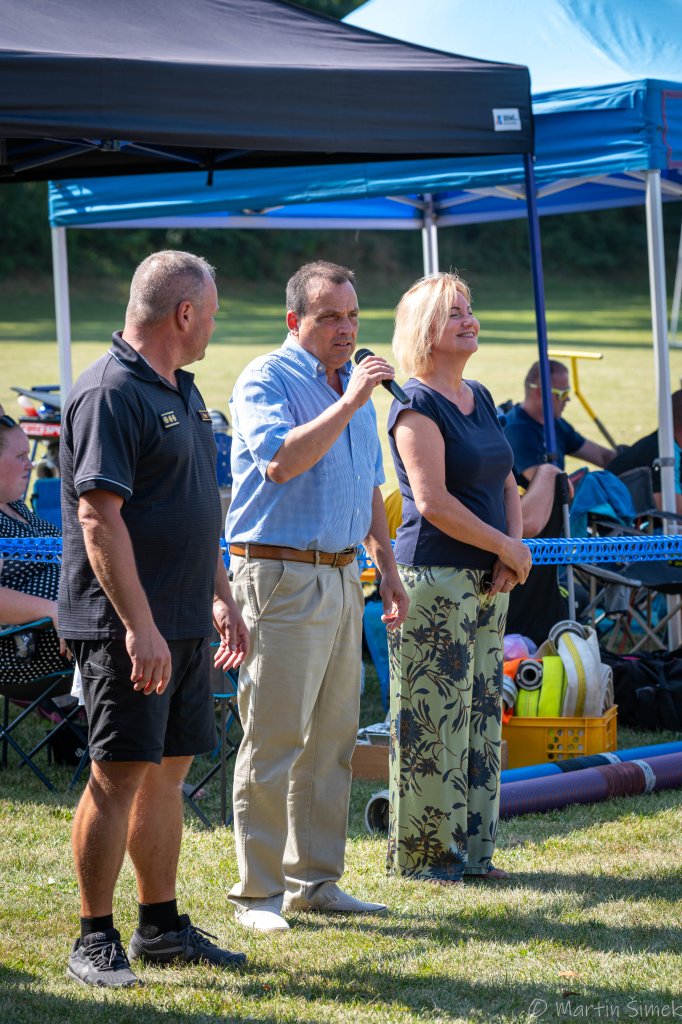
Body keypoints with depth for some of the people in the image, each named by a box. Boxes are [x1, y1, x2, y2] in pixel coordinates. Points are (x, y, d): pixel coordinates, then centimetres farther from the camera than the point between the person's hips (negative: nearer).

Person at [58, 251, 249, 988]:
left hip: (183, 623, 9)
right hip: (127, 627, -9)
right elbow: (99, 518, -21)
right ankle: (94, 942, -1)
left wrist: (221, 596, 24)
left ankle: (161, 926, 22)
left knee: (167, 770, 13)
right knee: (119, 775, -7)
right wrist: (139, 626, -25)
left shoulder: (180, 390, 16)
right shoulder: (109, 394, -15)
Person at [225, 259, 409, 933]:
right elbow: (280, 461, -25)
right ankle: (257, 893, -4)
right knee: (274, 739, -8)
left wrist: (387, 568, 22)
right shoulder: (267, 380, -8)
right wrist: (347, 403, -24)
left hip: (341, 576, 8)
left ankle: (315, 879, 17)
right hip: (280, 575, -8)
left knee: (332, 738, 9)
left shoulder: (353, 384, 18)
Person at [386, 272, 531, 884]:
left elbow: (507, 484, 19)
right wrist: (505, 546, -11)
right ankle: (424, 855, 3)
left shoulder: (480, 399, 15)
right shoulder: (417, 406, -11)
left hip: (487, 580, 8)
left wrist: (516, 549, 1)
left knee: (481, 713, 11)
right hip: (434, 577, -8)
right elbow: (432, 501, -17)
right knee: (433, 718, -5)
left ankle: (473, 847, 18)